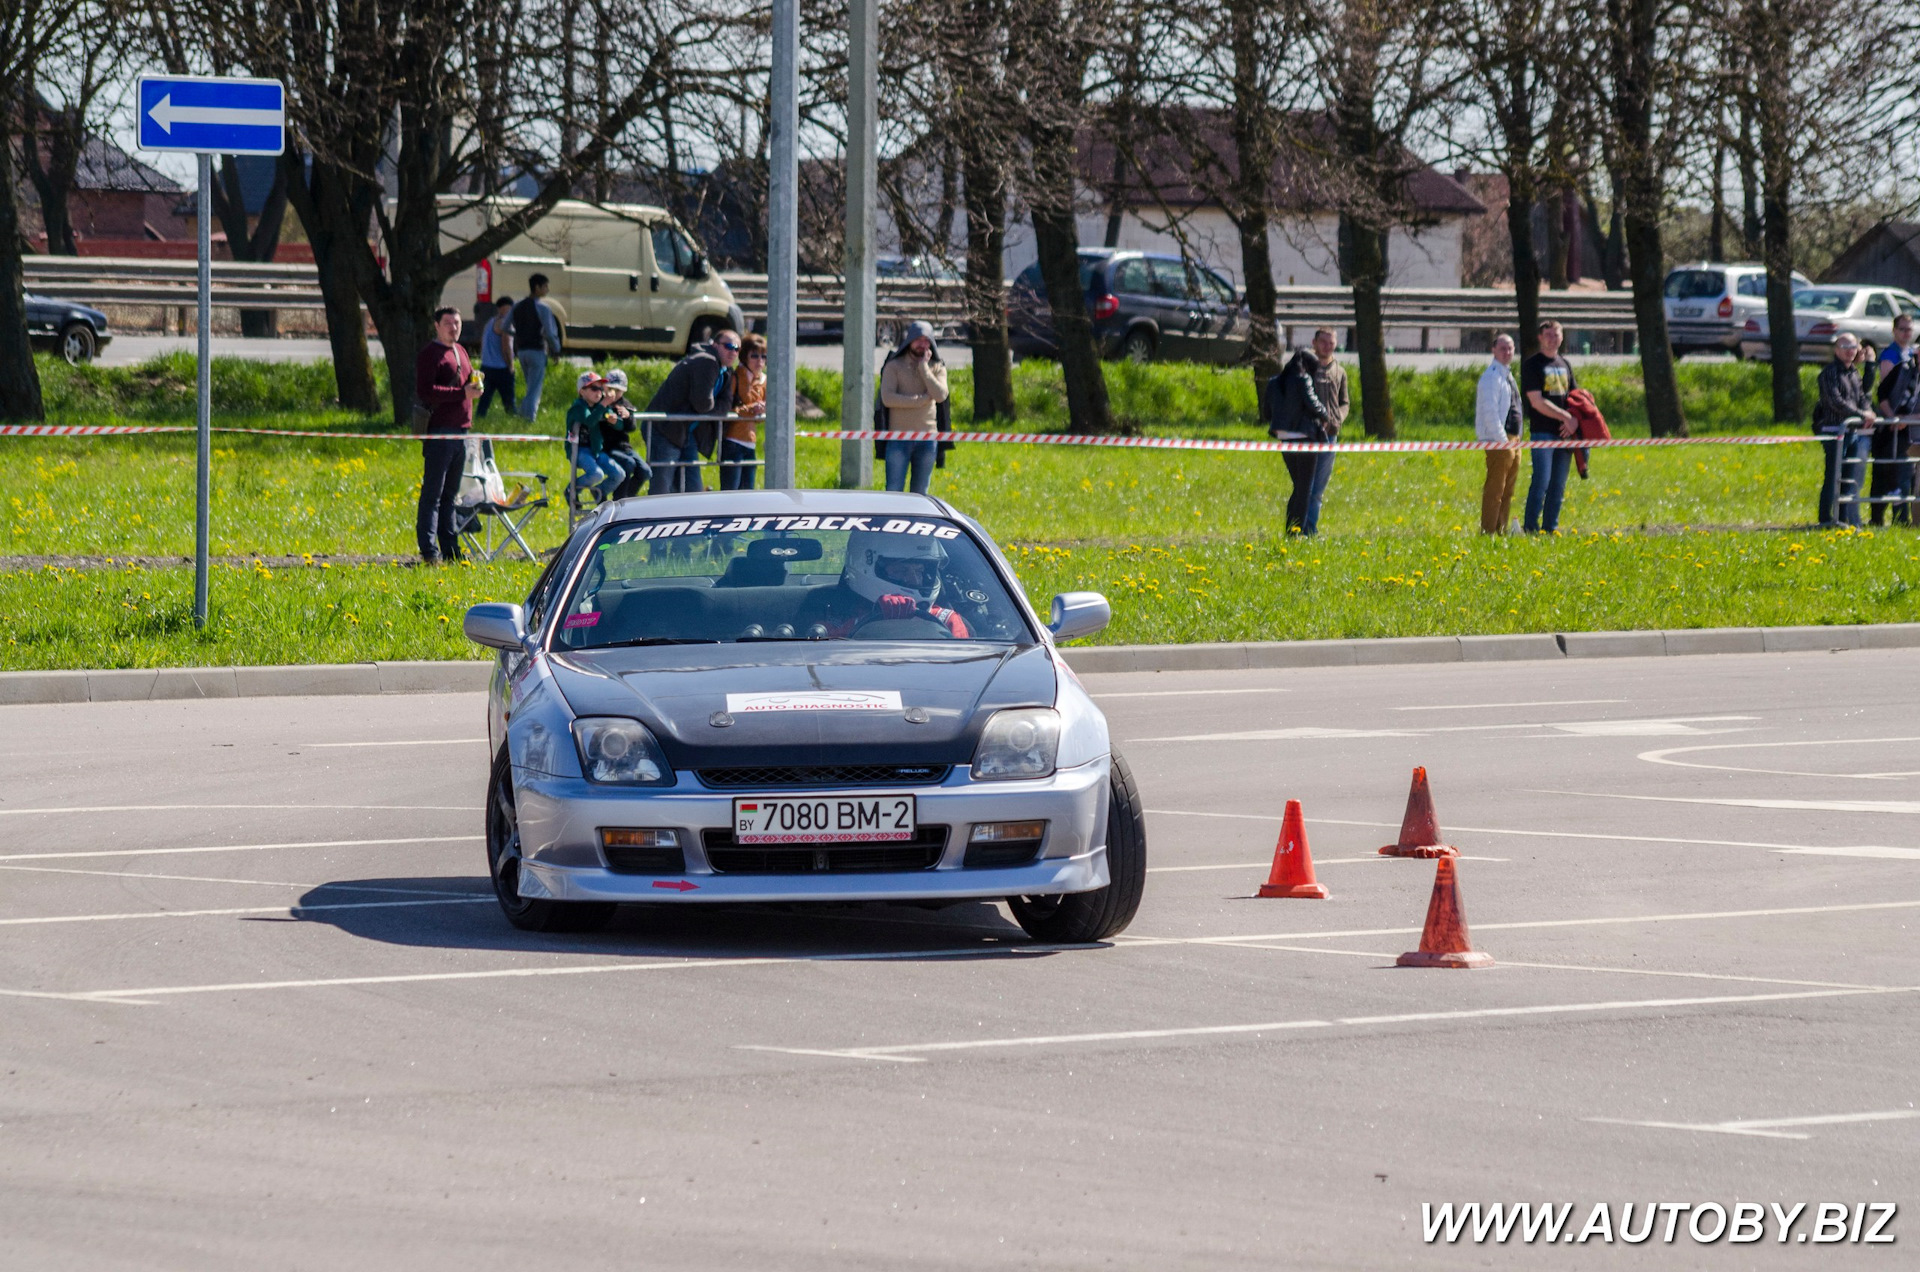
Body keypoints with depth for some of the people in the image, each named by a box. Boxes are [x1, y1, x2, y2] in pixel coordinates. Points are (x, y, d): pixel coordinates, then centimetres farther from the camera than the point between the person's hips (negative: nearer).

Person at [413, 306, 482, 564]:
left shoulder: (460, 351, 20)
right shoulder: (430, 353, -8)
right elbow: (424, 391, -19)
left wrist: (475, 386, 7)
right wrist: (461, 393, -22)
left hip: (461, 430, 9)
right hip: (439, 432, -9)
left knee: (450, 494, 14)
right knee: (433, 493, -6)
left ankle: (450, 548, 18)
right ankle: (429, 550, -6)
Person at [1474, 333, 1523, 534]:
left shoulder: (1507, 375, 18)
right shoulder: (1491, 377, -12)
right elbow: (1489, 411, -19)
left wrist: (1515, 440, 15)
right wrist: (1502, 441, -21)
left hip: (1512, 440, 10)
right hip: (1499, 441, -10)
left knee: (1507, 491, 13)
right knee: (1495, 489, -9)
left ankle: (1501, 530, 19)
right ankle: (1488, 531, -8)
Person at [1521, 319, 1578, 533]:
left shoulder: (1564, 365, 17)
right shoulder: (1532, 364, -2)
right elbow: (1537, 402, -10)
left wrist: (1574, 419, -2)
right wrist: (1566, 416, -10)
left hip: (1564, 433, 6)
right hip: (1542, 432, -6)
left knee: (1558, 486, 6)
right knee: (1541, 482, -12)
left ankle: (1550, 528, 10)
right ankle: (1531, 529, -9)